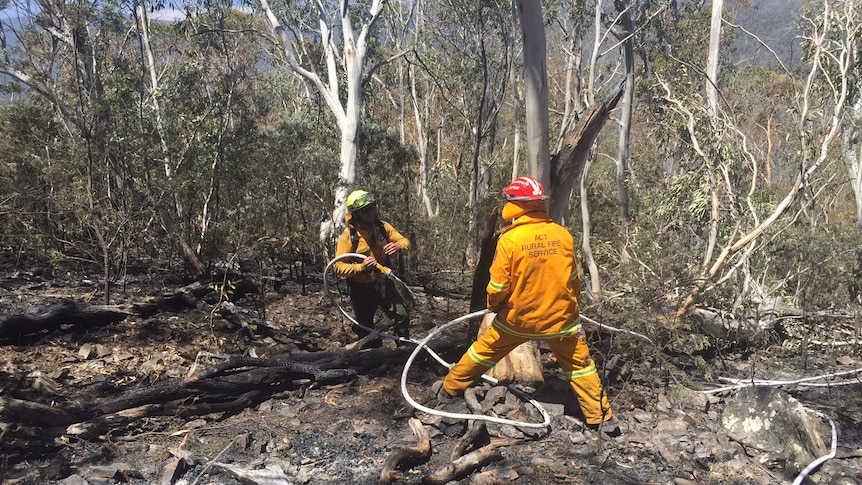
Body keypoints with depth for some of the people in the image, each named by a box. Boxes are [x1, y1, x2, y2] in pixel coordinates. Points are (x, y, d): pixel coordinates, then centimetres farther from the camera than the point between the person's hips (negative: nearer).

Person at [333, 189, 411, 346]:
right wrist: (360, 267, -34)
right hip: (361, 288, -3)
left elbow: (405, 241, 0)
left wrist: (398, 246, -24)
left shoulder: (383, 227, -4)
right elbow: (338, 266, -18)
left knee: (402, 316, -7)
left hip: (384, 284, 3)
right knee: (366, 330, 9)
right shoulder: (348, 236, -17)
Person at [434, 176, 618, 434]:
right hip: (560, 318, 2)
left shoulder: (509, 239, -17)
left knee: (484, 351, 17)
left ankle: (449, 389, 31)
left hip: (518, 318, -1)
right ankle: (601, 417, 17)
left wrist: (493, 305, 10)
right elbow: (574, 278, 5)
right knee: (579, 364, 14)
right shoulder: (563, 235, -7)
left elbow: (498, 285, -12)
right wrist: (570, 307, 22)